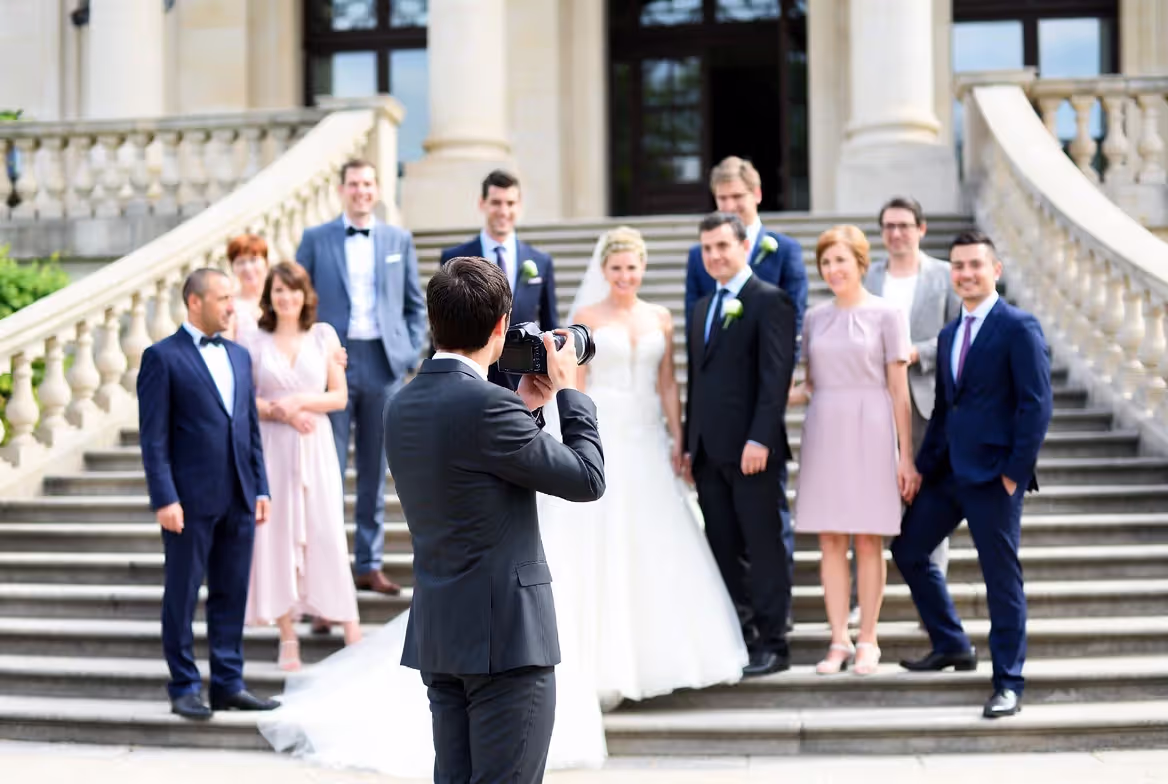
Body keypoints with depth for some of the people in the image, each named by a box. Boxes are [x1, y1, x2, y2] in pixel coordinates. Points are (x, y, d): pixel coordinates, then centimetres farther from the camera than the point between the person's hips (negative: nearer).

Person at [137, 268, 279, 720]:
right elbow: (153, 437, -9)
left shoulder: (239, 356, 15)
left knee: (232, 595, 10)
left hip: (239, 499, 6)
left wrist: (260, 487, 11)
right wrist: (164, 498, -15)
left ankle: (228, 685, 18)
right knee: (182, 596, 4)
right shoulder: (163, 357, -5)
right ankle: (184, 689, 13)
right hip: (190, 499, -6)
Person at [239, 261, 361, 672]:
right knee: (276, 533, 0)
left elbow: (339, 395, 4)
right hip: (271, 447, 0)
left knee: (325, 530, -2)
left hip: (315, 445, 0)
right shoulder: (255, 342, 4)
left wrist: (300, 401, -10)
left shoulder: (323, 336, 5)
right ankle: (287, 636, 6)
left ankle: (349, 623, 7)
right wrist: (279, 411, -10)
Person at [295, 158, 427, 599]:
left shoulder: (399, 240, 9)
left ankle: (370, 564, 17)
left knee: (375, 471, 9)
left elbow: (415, 305, 11)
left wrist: (413, 356, 1)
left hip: (384, 364, 2)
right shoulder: (315, 240, 3)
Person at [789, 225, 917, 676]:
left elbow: (899, 390, -2)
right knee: (830, 540, 3)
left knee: (868, 540, 0)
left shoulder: (886, 315, -1)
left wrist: (906, 456, -5)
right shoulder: (815, 318, 10)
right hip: (824, 432, 4)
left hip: (870, 432, -4)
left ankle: (867, 641, 9)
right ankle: (838, 642, 10)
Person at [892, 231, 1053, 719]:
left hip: (993, 474, -8)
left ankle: (1008, 685, 8)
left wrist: (1016, 472, -17)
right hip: (947, 472, 8)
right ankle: (951, 645, 29)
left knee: (1001, 577, -2)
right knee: (908, 550, 12)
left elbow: (1037, 404, -13)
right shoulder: (949, 335, 16)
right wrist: (924, 465, 8)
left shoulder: (1019, 328, -7)